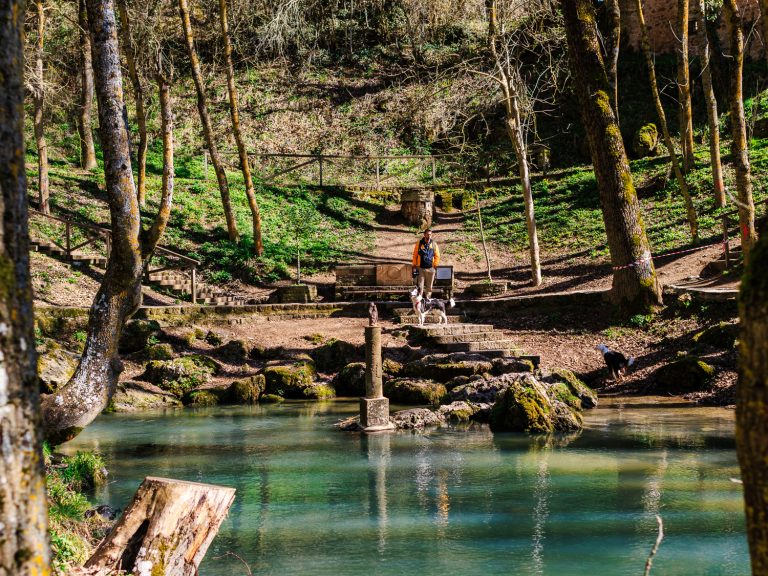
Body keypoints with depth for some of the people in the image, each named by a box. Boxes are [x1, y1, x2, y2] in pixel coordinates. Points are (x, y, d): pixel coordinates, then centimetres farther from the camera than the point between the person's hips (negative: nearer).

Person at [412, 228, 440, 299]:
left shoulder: (434, 244, 4)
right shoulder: (419, 243, 1)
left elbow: (437, 256, 10)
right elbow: (415, 255, 5)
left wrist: (435, 265, 3)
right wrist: (414, 266, 3)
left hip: (430, 269, 1)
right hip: (421, 268, -1)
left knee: (429, 287, 7)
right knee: (420, 286, -5)